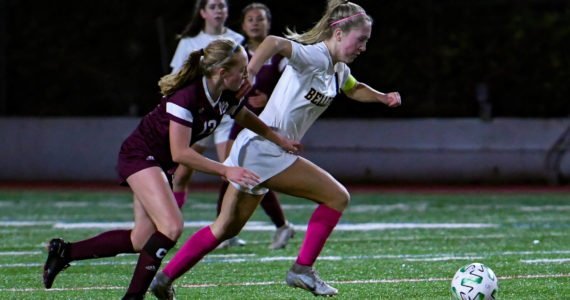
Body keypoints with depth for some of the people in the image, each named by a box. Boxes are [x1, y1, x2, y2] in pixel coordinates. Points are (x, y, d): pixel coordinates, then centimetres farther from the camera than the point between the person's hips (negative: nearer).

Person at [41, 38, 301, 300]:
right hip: (139, 156, -9)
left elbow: (245, 117, 19)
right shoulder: (185, 97, -30)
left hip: (159, 163, 9)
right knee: (172, 226, -25)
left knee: (142, 241, 7)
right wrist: (226, 171, -31)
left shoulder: (227, 97, -6)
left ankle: (64, 251, 20)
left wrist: (278, 139, 14)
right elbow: (180, 153, -30)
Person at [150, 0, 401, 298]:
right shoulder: (314, 57, -16)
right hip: (264, 148, -10)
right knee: (337, 197, -7)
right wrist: (246, 79, -47)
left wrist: (382, 97, 18)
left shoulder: (338, 70, 13)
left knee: (227, 227, 15)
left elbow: (354, 89, 36)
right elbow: (275, 43, -34)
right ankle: (302, 270, 0)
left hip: (254, 151, 10)